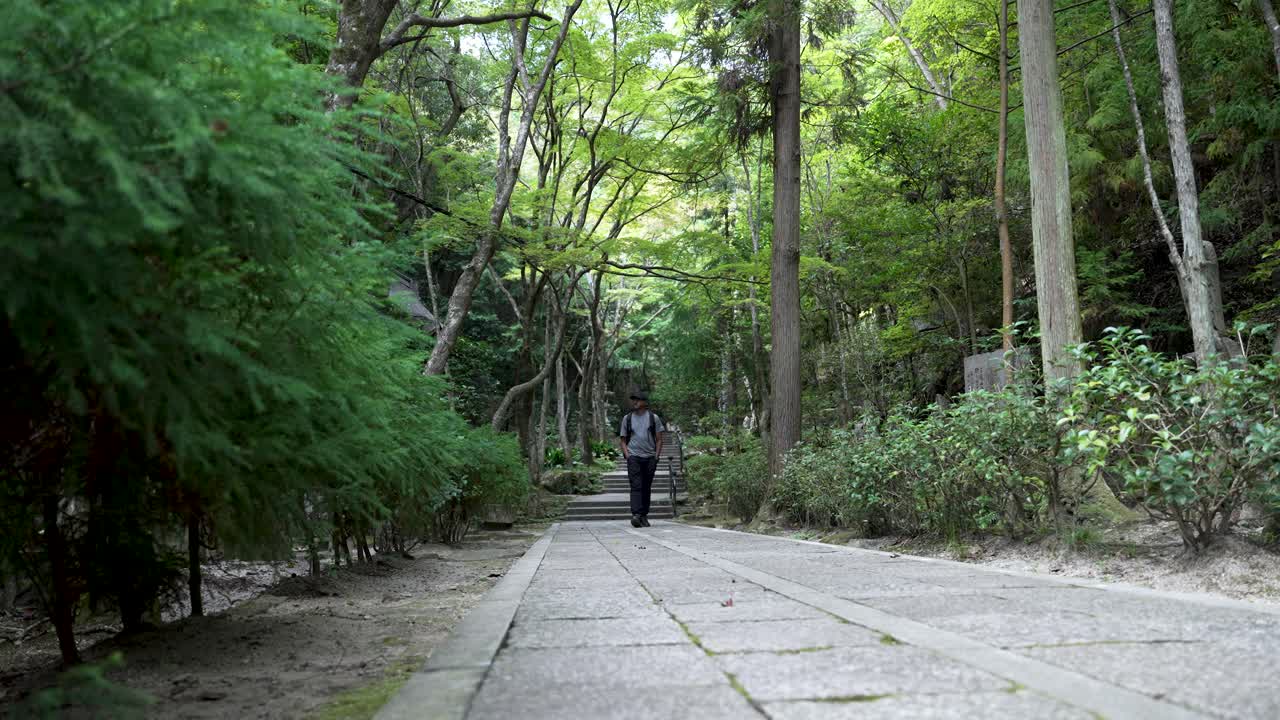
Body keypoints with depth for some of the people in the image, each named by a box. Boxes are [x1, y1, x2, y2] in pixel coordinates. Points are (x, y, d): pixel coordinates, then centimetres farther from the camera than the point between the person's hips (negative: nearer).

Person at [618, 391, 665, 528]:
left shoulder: (653, 418, 7)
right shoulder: (627, 418, 9)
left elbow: (659, 439, 8)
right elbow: (622, 439, 11)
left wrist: (656, 456, -2)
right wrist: (627, 455, -3)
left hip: (650, 458, 1)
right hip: (633, 456, -1)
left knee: (646, 488, 6)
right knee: (636, 486, -14)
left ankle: (644, 516, 14)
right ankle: (636, 515, -24)